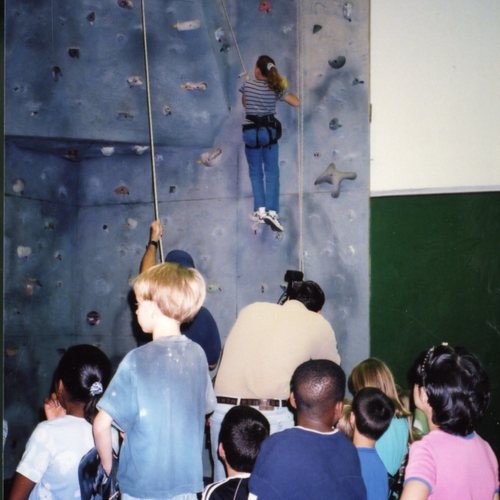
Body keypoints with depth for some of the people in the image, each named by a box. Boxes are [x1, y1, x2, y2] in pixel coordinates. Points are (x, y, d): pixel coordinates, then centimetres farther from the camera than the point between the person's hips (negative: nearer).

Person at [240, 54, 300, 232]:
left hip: (250, 131, 0)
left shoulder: (247, 85, -3)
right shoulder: (276, 88, -2)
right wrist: (284, 88, 17)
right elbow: (296, 102, 3)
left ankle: (260, 210, 3)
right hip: (269, 131, 0)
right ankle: (272, 212, -9)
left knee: (255, 172, 12)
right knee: (272, 172, 2)